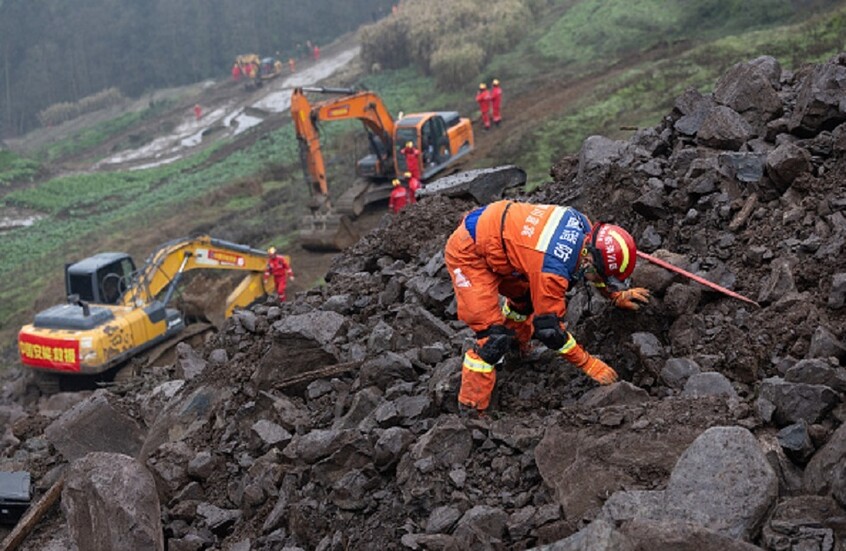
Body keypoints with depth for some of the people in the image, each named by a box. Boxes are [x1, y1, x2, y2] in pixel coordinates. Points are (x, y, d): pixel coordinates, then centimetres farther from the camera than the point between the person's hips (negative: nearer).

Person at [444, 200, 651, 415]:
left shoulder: (583, 224, -9)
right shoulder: (551, 271, -31)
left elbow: (588, 265, 15)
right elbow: (548, 327, -20)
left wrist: (618, 296, 13)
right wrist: (589, 364, -11)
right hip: (468, 255, -9)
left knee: (526, 294, 25)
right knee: (493, 336, -12)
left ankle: (517, 344, 50)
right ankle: (471, 408, -4)